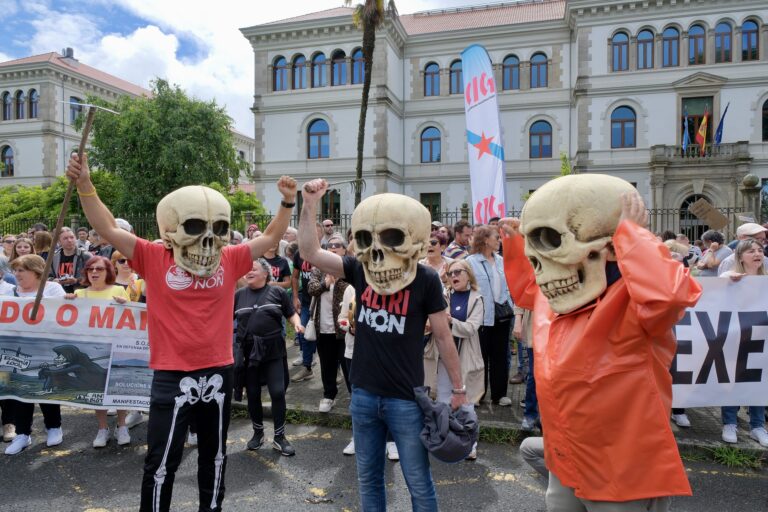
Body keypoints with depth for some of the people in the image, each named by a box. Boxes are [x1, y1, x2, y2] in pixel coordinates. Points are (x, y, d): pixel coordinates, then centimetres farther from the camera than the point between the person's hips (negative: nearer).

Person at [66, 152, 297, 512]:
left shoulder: (230, 260, 1)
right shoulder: (155, 258, -5)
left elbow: (270, 238, 7)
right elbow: (108, 229, -7)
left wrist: (287, 204, -2)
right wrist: (85, 185, -17)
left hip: (219, 373, 3)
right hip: (172, 376, -3)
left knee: (214, 455, 21)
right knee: (162, 461, 9)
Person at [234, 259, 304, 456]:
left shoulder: (277, 292, 2)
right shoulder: (239, 295, 8)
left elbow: (291, 314, 5)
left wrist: (297, 323, -14)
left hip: (274, 350, -2)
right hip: (248, 351, 2)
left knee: (278, 392, -4)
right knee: (253, 394, 10)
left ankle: (279, 437, 10)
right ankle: (258, 432, 31)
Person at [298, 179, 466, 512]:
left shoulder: (425, 279, -12)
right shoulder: (359, 269, -3)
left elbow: (443, 337, -4)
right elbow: (310, 252, -8)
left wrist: (458, 388, 2)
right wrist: (310, 205, -16)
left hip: (405, 398, -3)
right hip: (363, 394, 4)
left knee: (419, 483, 11)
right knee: (368, 479, 19)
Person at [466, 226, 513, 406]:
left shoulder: (500, 261, 9)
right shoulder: (471, 261, -9)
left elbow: (506, 285, 14)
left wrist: (509, 307, 6)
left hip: (502, 313, 6)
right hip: (483, 315, -5)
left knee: (500, 355, 12)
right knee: (482, 356, 5)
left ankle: (499, 394, 25)